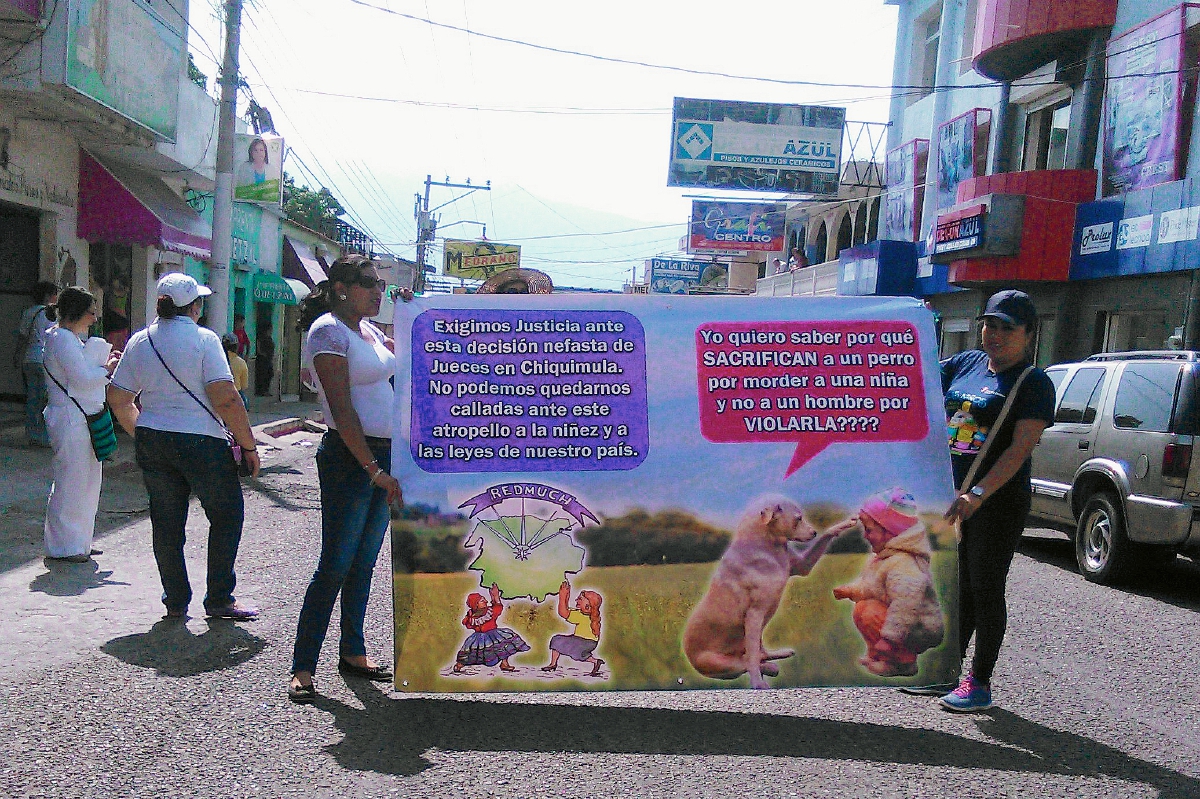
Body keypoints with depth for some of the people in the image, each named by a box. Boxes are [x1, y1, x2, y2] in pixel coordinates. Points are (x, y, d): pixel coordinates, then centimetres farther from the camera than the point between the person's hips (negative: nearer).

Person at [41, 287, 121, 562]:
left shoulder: (74, 339, 18)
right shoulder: (62, 338, -13)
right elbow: (82, 378, -20)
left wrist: (105, 364, 10)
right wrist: (107, 369, -5)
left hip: (82, 420, 10)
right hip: (70, 419, -10)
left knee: (87, 480, 14)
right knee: (70, 481, -4)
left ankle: (78, 542, 23)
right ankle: (62, 547, 6)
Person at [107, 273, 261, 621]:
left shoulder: (139, 342, 8)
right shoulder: (203, 339, -10)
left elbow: (117, 398, 12)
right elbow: (225, 399, -17)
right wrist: (248, 445, -10)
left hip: (152, 444, 6)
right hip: (201, 442, -6)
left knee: (166, 522, 12)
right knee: (227, 514, 8)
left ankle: (175, 601, 19)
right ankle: (219, 599, 8)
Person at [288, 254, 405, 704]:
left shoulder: (368, 330, 14)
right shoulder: (329, 330, -11)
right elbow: (342, 410, -17)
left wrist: (409, 313, 19)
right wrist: (374, 470, -20)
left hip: (383, 455, 8)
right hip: (349, 458, -8)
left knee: (364, 562, 13)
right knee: (336, 565, -6)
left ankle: (352, 652, 24)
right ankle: (302, 667, 4)